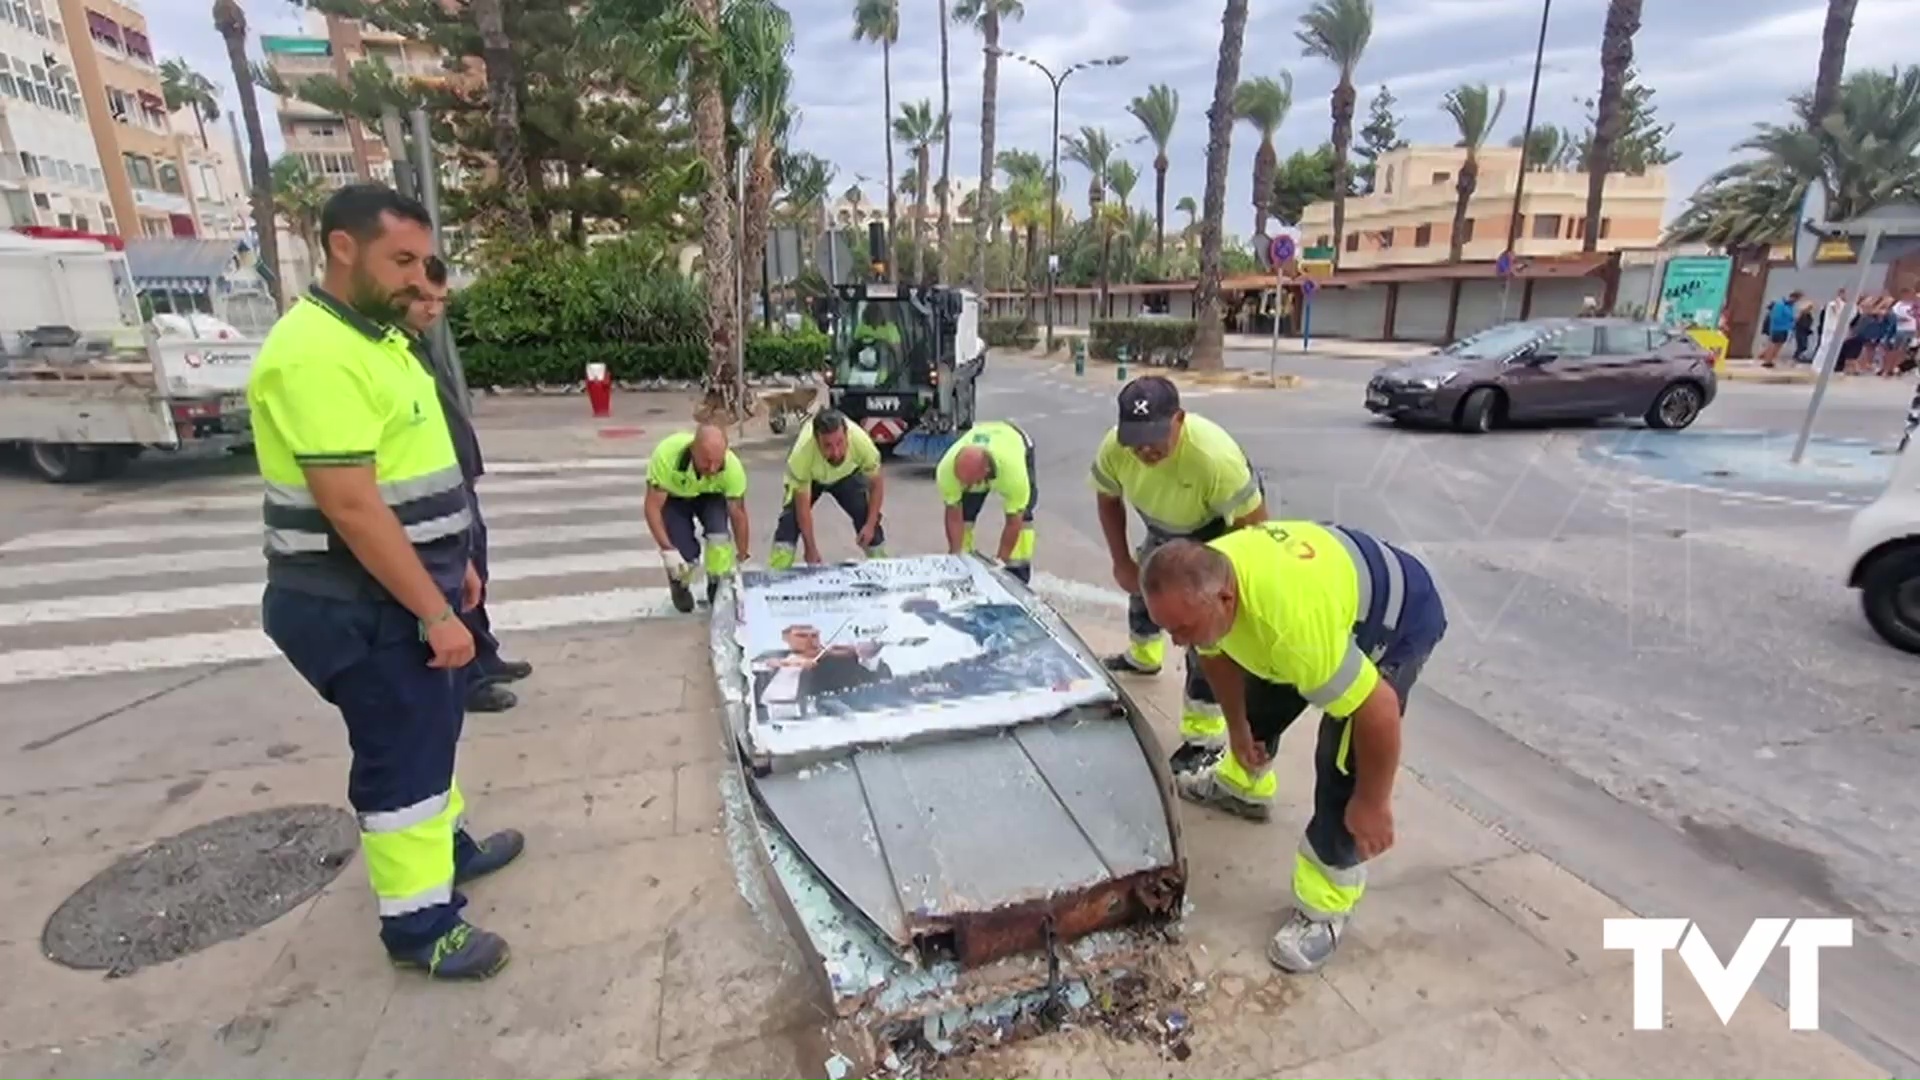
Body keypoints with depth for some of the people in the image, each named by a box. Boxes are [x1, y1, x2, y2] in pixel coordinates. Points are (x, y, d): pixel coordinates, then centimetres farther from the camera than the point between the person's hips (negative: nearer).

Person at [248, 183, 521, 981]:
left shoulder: (377, 336, 10)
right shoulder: (316, 355, -22)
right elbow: (352, 507, -27)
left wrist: (455, 564, 18)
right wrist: (436, 612, -24)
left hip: (405, 586, 10)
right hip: (363, 606, -10)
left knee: (429, 733, 23)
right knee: (401, 758, 3)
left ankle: (447, 845, 43)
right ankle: (419, 926, 19)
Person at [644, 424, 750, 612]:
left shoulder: (733, 467, -34)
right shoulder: (666, 454, -39)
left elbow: (738, 514, -20)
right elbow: (653, 506, -29)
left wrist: (741, 557, -14)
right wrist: (667, 549, -34)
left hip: (710, 496, 1)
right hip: (673, 497, -1)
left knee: (719, 534, -27)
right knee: (684, 553, -17)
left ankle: (718, 585, 3)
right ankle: (680, 584, 21)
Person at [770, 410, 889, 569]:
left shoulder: (862, 442, -40)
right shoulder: (802, 452, -42)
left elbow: (877, 483, -22)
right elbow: (803, 506, -31)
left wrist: (871, 524, -25)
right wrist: (810, 548, -26)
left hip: (848, 474, 1)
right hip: (809, 478, -1)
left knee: (867, 515, -12)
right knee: (791, 517, -19)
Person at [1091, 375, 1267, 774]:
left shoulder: (1215, 456, -44)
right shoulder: (1114, 447, -28)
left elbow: (1253, 524, -31)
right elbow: (1108, 500, -6)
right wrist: (1122, 561, -6)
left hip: (1219, 533, -6)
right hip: (1163, 528, 6)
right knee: (1140, 585, 26)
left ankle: (1204, 738, -1)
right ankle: (1143, 655, 59)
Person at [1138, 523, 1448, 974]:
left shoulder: (1292, 623, -47)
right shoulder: (1199, 578, -22)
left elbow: (1378, 710, -35)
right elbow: (1218, 651, 0)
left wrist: (1372, 804, -20)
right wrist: (1237, 725, 11)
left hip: (1398, 618, -7)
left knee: (1340, 769, -15)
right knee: (1260, 701, 22)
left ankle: (1324, 910, 3)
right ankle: (1242, 787, 51)